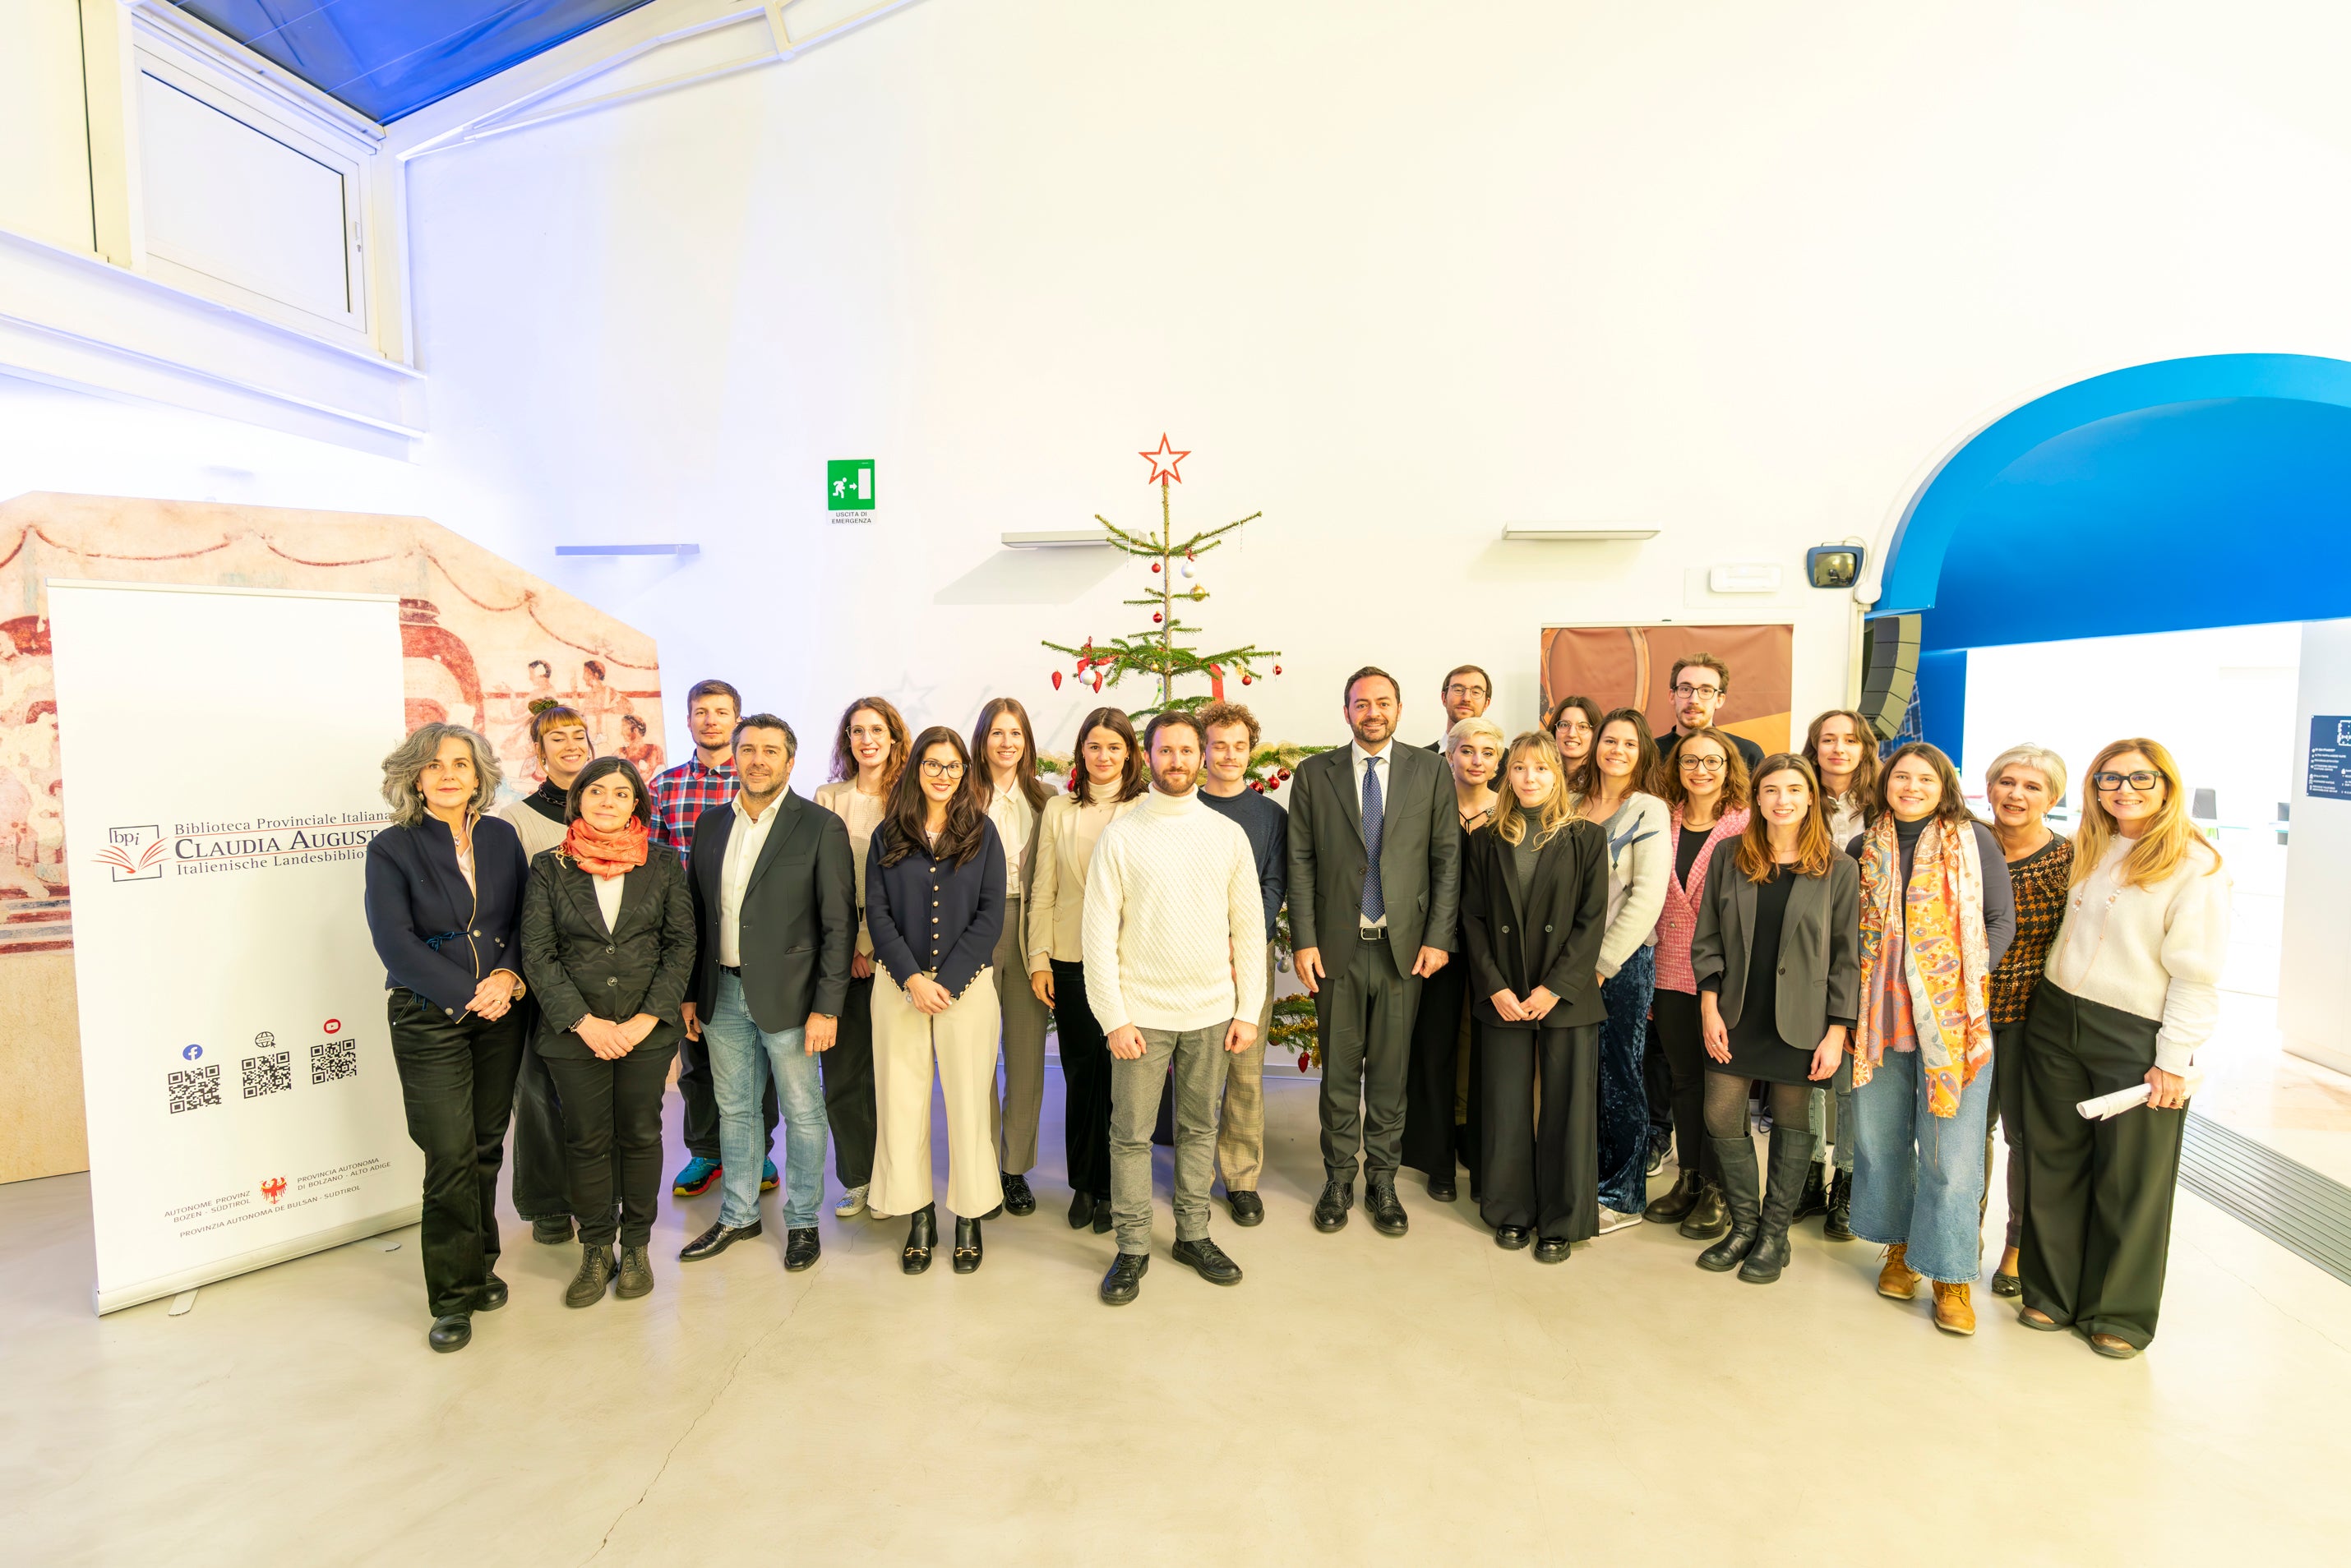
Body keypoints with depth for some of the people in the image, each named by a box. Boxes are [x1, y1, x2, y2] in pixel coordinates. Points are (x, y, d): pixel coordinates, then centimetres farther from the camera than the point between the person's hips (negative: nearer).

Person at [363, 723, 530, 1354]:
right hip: (429, 1019, -3)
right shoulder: (392, 848, -3)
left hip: (500, 1014, 3)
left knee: (487, 1147, 10)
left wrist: (507, 977, -11)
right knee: (451, 1157, -3)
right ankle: (453, 1296, 12)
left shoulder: (501, 838, 7)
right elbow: (396, 942, -10)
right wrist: (468, 995, -15)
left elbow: (525, 918, 6)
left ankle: (480, 1266, 28)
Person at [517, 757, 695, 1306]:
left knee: (640, 1136, 10)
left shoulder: (664, 863, 0)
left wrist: (647, 1018, -10)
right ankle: (597, 1250, 27)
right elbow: (537, 955, -3)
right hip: (575, 1031, 0)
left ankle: (636, 1245, 28)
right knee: (587, 1142, 10)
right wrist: (584, 1022, -12)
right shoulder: (548, 867, 0)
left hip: (647, 1030, 0)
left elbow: (682, 945, -1)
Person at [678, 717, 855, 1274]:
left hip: (787, 995, -5)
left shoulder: (821, 827, -9)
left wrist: (826, 1007, -14)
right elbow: (697, 913, 12)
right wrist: (691, 993, 9)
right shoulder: (711, 823, 7)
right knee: (734, 1110, 18)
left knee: (802, 1112, 8)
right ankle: (738, 1215, 35)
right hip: (723, 996, 5)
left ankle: (803, 1221, 25)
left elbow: (839, 924, -10)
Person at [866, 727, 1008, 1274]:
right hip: (898, 984, 1)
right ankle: (918, 1217, 19)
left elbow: (991, 915, -2)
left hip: (967, 982, -1)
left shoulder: (982, 833, 3)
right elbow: (877, 913, 1)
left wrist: (946, 981, -10)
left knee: (968, 1101, 2)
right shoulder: (888, 836, 6)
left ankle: (970, 1218, 17)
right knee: (902, 1101, 4)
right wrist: (913, 979, -10)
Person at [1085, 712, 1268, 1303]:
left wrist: (1249, 1010, 1)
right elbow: (1099, 933, -4)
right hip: (1141, 1010, -2)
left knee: (1200, 1128, 13)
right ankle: (1133, 1248, 20)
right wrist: (1114, 1017, -9)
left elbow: (1250, 926, 5)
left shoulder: (1228, 834, 4)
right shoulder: (1119, 837, -2)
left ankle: (1193, 1234, 29)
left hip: (1211, 1010, 2)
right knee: (1131, 1133, 4)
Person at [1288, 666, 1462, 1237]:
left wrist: (1438, 937, -4)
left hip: (1404, 948, 0)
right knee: (1339, 1071, 10)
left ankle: (1382, 1183, 26)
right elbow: (1300, 863, 1)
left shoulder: (1431, 772, 3)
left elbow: (1448, 860, 2)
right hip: (1336, 947, 0)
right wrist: (1303, 941, -5)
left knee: (1390, 1072, 10)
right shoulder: (1314, 774, 3)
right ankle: (1338, 1181, 26)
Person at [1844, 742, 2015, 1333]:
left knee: (1950, 1146, -2)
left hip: (1953, 1014, -3)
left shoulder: (1974, 841, 0)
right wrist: (1856, 983, 5)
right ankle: (1900, 1245, 30)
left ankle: (1951, 1276, 12)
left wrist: (1971, 975, -9)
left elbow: (2002, 921, 2)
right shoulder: (1864, 848, 8)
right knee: (1880, 1136, 11)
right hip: (1880, 1013, 3)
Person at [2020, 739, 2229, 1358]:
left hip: (2135, 1037, -5)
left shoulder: (2195, 864, -7)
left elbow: (2196, 974, -10)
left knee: (2130, 1179, 7)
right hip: (2056, 1021, 5)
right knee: (2054, 1162, 11)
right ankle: (2053, 1291, 25)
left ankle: (2120, 1312, 24)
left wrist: (2174, 1058, -13)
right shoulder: (2086, 850, 10)